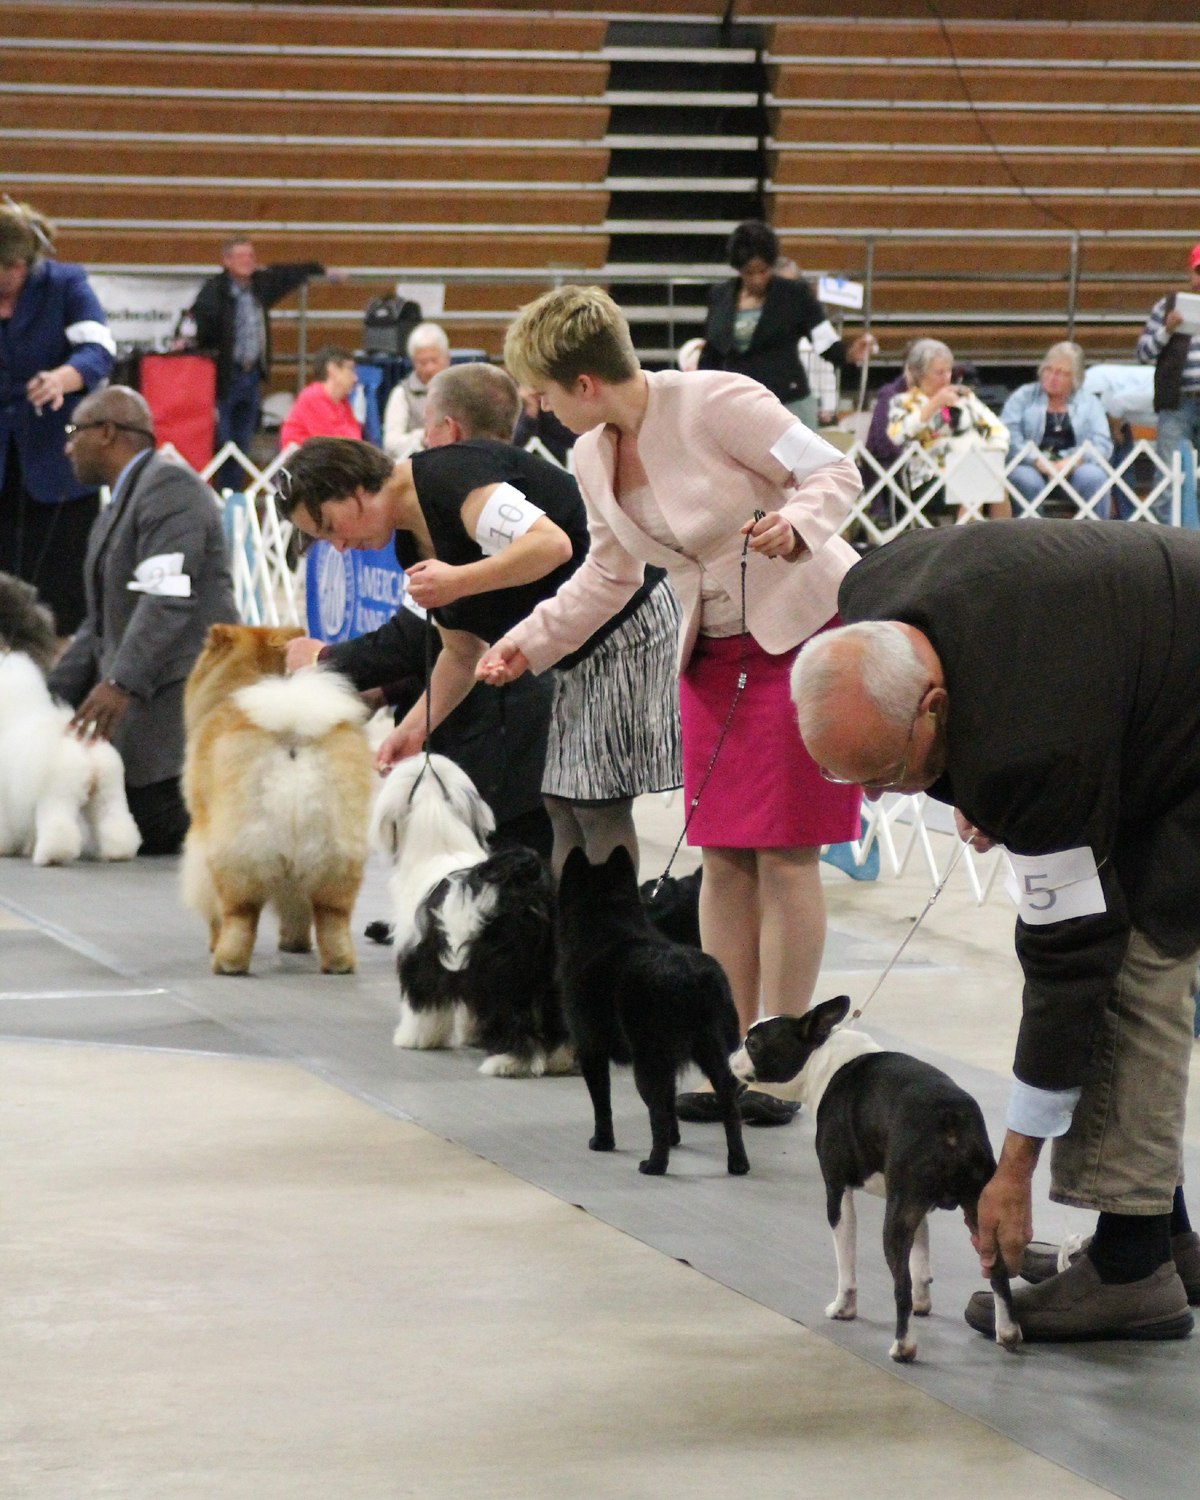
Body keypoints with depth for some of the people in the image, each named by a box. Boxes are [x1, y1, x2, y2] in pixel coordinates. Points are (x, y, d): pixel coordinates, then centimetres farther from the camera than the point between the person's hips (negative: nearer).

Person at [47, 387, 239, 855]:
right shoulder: (116, 508, 23)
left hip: (185, 693, -10)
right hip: (137, 708, 10)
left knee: (152, 830, -18)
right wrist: (53, 694, 14)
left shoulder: (169, 486, -10)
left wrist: (121, 684, -31)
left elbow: (168, 600, -23)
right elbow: (102, 622, 24)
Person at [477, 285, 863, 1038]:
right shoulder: (592, 459, 3)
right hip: (716, 649, 7)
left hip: (807, 631, -7)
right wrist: (531, 641, 9)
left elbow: (835, 473, -14)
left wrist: (795, 526, -33)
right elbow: (611, 573, 17)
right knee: (723, 856, 6)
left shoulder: (718, 403, -19)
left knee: (784, 854, -8)